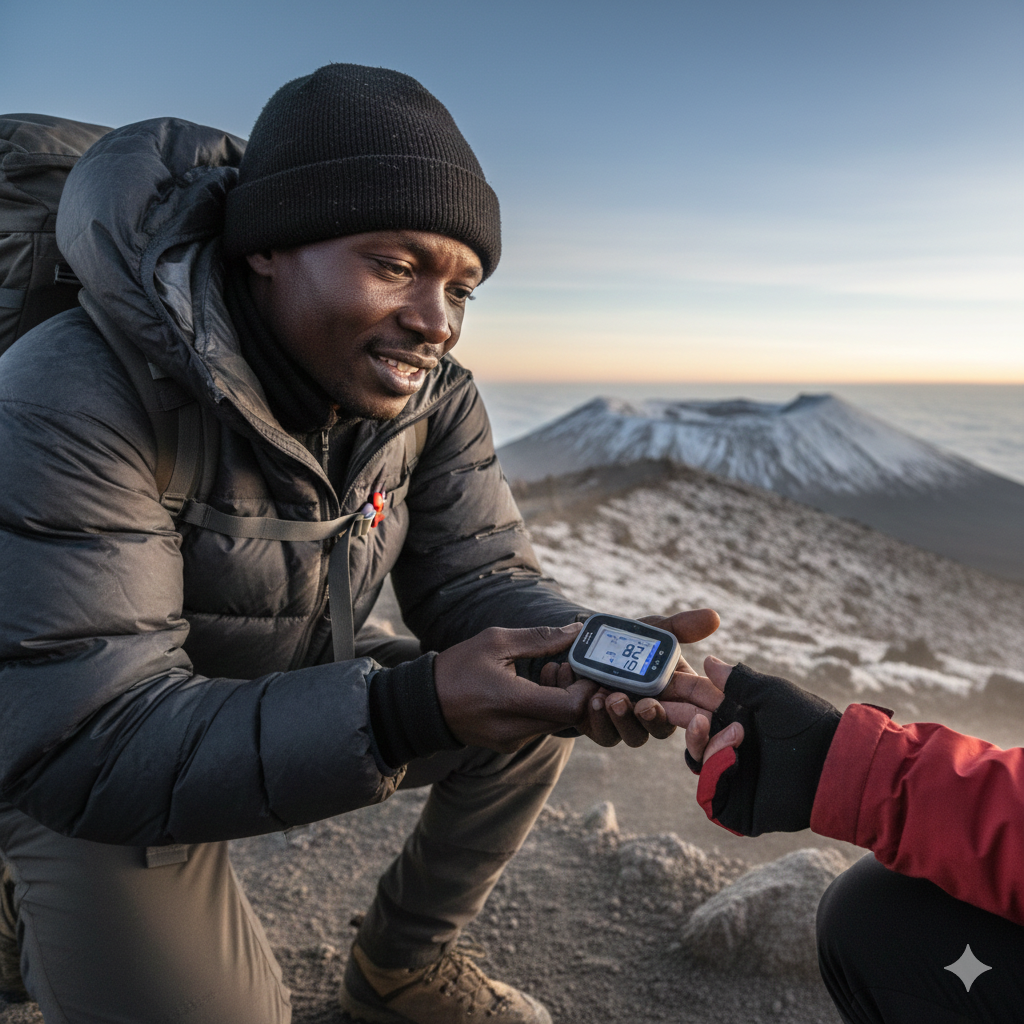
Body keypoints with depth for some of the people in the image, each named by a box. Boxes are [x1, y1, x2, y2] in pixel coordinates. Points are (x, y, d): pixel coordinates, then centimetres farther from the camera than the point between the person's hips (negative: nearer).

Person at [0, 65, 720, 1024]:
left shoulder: (433, 396, -13)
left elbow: (477, 578, -11)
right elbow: (86, 744, -34)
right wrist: (407, 711, -47)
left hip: (301, 685, 5)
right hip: (83, 776, -4)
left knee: (536, 716, -4)